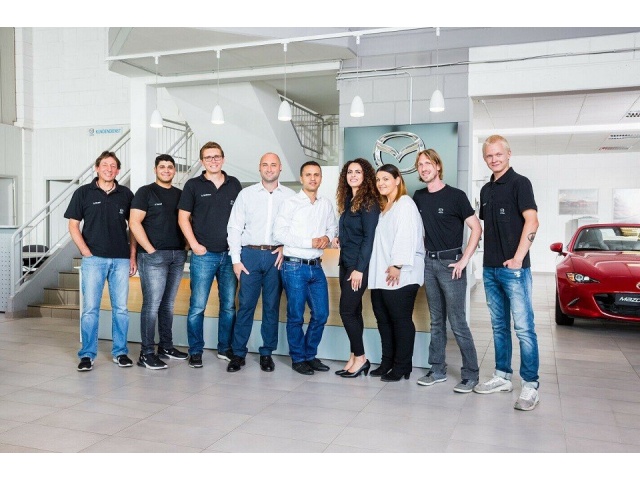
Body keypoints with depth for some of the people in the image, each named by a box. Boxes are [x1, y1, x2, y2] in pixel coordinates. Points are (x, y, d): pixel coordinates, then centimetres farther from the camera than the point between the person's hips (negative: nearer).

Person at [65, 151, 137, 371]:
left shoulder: (126, 194, 8)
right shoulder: (83, 192, 4)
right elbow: (73, 225, 4)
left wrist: (133, 256, 6)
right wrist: (86, 252, -5)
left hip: (121, 259, 2)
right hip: (94, 259, -1)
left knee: (121, 308, 6)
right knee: (90, 308, 0)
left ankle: (120, 351, 18)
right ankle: (87, 354, 11)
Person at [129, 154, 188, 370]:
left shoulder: (180, 194, 15)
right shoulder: (145, 192, -1)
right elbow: (134, 223, -8)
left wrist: (185, 247, 5)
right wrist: (150, 250, -12)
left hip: (178, 255, 6)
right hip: (153, 255, -5)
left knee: (168, 303, 12)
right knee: (152, 303, -7)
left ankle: (166, 346, 22)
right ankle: (146, 353, -1)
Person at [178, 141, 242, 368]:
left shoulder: (234, 184, 10)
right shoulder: (193, 185, 2)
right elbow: (183, 217, 1)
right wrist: (194, 244, -8)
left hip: (230, 254, 3)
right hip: (204, 254, -3)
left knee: (229, 305, 10)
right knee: (197, 305, -2)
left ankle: (225, 348, 22)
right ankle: (195, 351, 11)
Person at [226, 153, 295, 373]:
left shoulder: (290, 196, 6)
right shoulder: (246, 194, 6)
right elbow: (234, 228, 3)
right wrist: (236, 259, -2)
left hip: (276, 257, 1)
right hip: (250, 255, 0)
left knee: (272, 306, 7)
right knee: (245, 305, 0)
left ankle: (267, 353, 17)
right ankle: (238, 353, 10)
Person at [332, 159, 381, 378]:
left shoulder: (369, 202, -11)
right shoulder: (348, 201, 13)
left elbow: (369, 237, -16)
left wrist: (359, 269, -18)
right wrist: (338, 239, 2)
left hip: (359, 264, -8)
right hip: (346, 262, 8)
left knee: (347, 311, -7)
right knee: (353, 311, 10)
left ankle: (360, 358, 6)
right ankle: (354, 357, 16)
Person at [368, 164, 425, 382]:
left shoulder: (405, 204, -5)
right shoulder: (383, 206, 21)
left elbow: (406, 236, -16)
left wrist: (397, 265, -22)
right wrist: (376, 270, 12)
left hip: (400, 275, -8)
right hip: (380, 275, 8)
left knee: (401, 319, -1)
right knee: (383, 319, 10)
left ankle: (402, 366, 8)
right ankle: (387, 362, 21)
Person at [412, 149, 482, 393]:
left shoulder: (455, 195, -8)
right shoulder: (419, 197, 9)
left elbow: (476, 228, -9)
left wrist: (464, 261, -13)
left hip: (450, 263, -6)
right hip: (429, 262, 6)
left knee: (457, 323, -4)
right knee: (436, 321, 13)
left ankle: (470, 375, 7)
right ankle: (437, 369, 22)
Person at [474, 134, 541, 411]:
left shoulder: (519, 183, -5)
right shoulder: (486, 190, 16)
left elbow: (532, 222, -14)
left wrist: (518, 258, -18)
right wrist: (488, 257, 11)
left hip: (514, 268, -7)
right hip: (490, 269, 7)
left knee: (524, 327, -5)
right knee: (499, 326, 13)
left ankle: (530, 385, 3)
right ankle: (502, 377, 23)